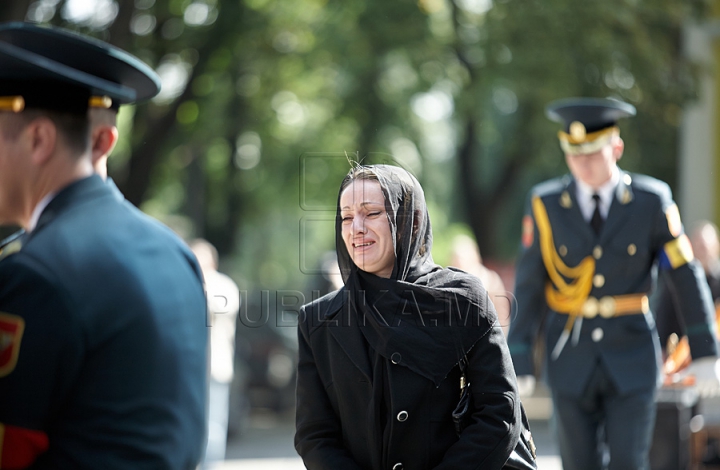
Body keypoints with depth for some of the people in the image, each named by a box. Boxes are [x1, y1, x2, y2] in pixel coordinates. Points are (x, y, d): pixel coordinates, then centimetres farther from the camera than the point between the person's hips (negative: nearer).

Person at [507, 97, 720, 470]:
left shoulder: (651, 201, -6)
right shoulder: (545, 204, -5)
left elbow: (686, 275, -1)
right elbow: (528, 287, -4)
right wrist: (519, 365, -6)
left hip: (632, 359, -1)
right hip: (570, 363, 1)